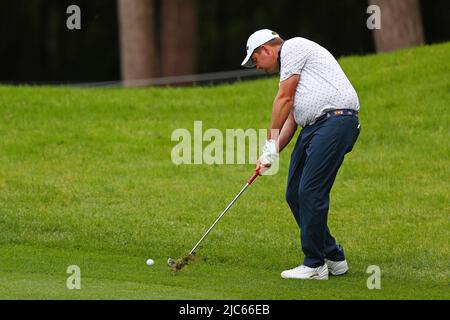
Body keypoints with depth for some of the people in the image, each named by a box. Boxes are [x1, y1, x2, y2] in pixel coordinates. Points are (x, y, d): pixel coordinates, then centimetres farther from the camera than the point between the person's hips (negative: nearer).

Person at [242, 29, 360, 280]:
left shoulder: (293, 47, -2)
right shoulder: (288, 69, 28)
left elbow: (284, 99, -5)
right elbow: (291, 117, 24)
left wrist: (271, 142, -2)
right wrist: (272, 154, 12)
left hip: (336, 120, -10)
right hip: (314, 126, 10)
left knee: (311, 192, -12)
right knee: (295, 194, 8)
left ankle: (315, 265, -7)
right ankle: (333, 257, 15)